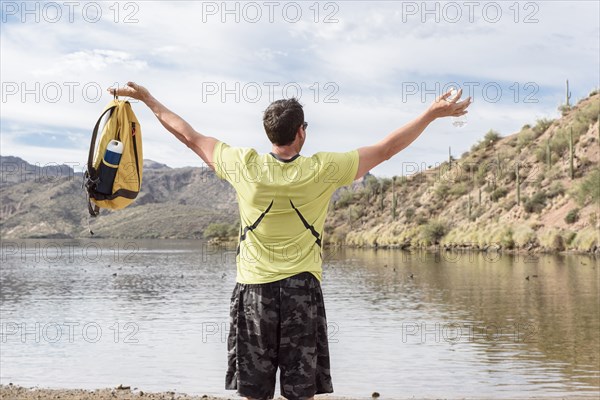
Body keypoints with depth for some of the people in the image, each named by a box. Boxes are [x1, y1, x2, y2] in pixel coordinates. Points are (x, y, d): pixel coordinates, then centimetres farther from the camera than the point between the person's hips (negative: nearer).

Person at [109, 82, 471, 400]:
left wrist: (148, 99, 21)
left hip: (253, 289, 1)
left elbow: (190, 137, 8)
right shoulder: (322, 170, -7)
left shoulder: (245, 166, -4)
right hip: (302, 290, -1)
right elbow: (386, 149, -1)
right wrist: (433, 114, 8)